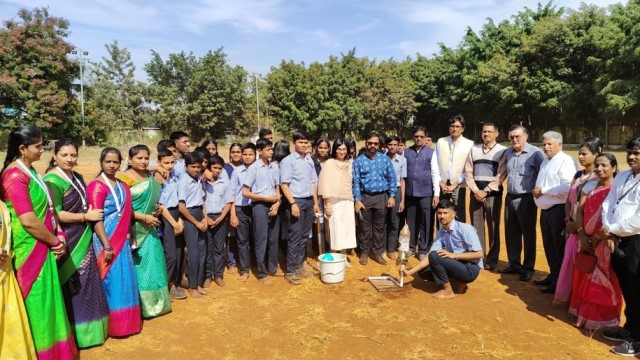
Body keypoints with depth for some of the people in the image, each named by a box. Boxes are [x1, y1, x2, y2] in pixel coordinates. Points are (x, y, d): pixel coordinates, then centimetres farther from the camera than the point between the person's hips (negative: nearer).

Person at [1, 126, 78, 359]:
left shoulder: (30, 171, 11)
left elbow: (48, 207, 14)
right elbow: (29, 221, -25)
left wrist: (59, 235, 2)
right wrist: (54, 241, -11)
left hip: (43, 248, 9)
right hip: (31, 250, -9)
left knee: (46, 300, 20)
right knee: (37, 303, 4)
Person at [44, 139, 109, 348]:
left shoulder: (77, 177, 12)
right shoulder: (53, 180, -14)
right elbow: (55, 215, -21)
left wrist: (91, 213, 6)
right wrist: (86, 216, -13)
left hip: (83, 240, 8)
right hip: (67, 244, -8)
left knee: (87, 285, 15)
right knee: (72, 289, 1)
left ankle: (86, 328, 30)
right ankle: (74, 334, 16)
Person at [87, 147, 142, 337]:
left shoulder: (122, 186, 11)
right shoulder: (97, 186, -12)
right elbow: (96, 218, -17)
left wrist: (131, 235, 13)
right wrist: (107, 246, -21)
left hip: (122, 239, 7)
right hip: (106, 240, -7)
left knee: (125, 279, 12)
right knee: (112, 280, -1)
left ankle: (125, 322, 26)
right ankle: (113, 325, 13)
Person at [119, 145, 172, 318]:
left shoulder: (149, 177, 9)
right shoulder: (124, 178, -11)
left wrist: (158, 208, 4)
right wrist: (144, 217, -20)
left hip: (149, 229, 7)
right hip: (133, 229, -7)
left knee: (151, 263, 11)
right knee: (137, 266, 2)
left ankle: (152, 302, 25)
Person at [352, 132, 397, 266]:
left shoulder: (385, 159, 3)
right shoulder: (358, 160, -1)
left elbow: (392, 178, 5)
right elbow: (356, 181, -3)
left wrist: (391, 196, -1)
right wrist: (357, 200, -8)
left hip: (381, 196, 1)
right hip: (365, 197, -1)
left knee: (379, 227, 9)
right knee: (365, 227, 8)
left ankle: (378, 253, 20)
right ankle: (364, 252, 20)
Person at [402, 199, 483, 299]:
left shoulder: (465, 229, -19)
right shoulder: (441, 232, 1)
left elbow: (479, 254, -20)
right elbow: (429, 257, 0)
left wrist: (453, 255, -25)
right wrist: (410, 272, -6)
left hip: (470, 270, -7)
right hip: (456, 265, 8)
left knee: (434, 256, -24)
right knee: (423, 271, 0)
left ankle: (448, 291, -8)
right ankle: (457, 283, 6)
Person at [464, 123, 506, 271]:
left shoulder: (502, 151, -2)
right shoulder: (474, 149, 10)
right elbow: (468, 172, 6)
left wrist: (486, 191, -13)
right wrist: (476, 190, -5)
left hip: (493, 194, -3)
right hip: (476, 193, 4)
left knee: (493, 228, 3)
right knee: (476, 227, 7)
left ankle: (492, 259, 14)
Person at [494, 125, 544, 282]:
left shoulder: (535, 153, -9)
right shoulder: (508, 152, 9)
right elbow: (501, 174, 13)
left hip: (526, 199, -6)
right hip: (510, 198, 6)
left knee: (528, 234, 5)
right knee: (511, 233, 13)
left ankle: (528, 268, 17)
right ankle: (514, 264, 27)